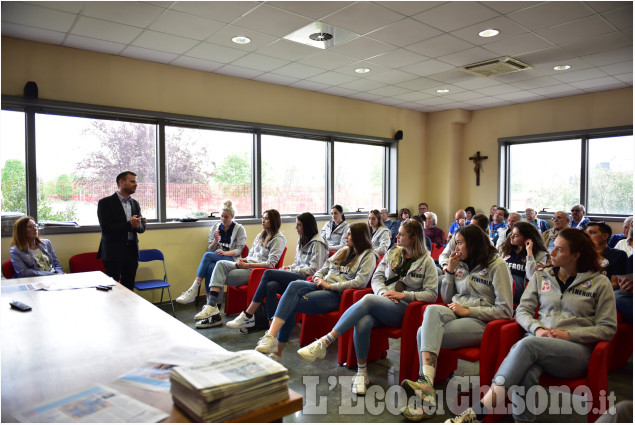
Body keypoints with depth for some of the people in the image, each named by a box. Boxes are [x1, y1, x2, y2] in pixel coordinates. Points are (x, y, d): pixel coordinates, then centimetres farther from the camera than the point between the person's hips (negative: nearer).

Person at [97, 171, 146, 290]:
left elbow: (142, 227, 12)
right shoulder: (105, 203, -4)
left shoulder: (135, 203, 14)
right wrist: (129, 225, -22)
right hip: (114, 253, -5)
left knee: (129, 288, 7)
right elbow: (105, 227, -13)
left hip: (132, 252, 5)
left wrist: (138, 225, -11)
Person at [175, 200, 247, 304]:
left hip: (231, 259, -3)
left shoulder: (239, 229, 5)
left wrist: (224, 253, -20)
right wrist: (216, 240, -7)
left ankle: (193, 290, -36)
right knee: (210, 267, -36)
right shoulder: (215, 227, 15)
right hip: (215, 258, 3)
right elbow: (210, 249, 13)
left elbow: (238, 250, -3)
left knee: (207, 255, -32)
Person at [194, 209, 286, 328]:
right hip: (247, 265, 8)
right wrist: (243, 260, -1)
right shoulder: (261, 235, 22)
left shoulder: (278, 239, -5)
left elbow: (271, 264, -14)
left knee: (220, 277, -19)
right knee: (221, 264, -19)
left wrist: (247, 265, -15)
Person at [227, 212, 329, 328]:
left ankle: (248, 315, -17)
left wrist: (291, 270, -8)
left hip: (308, 279, -8)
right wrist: (288, 268, 4)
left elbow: (314, 269, -11)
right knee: (270, 286, -25)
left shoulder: (317, 243, -5)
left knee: (268, 273, -21)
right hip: (298, 276, 8)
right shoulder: (301, 241, 24)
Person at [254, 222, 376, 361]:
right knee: (294, 285, -28)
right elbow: (324, 269, 27)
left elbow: (360, 282, -12)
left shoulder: (368, 256, 3)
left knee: (291, 304, -26)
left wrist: (330, 285, -12)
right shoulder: (343, 251, 27)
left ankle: (277, 351, -28)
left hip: (337, 295, -6)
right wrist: (318, 278, 2)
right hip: (322, 287, 6)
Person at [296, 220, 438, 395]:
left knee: (368, 299, -36)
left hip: (403, 309, -4)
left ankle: (325, 342, -37)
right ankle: (361, 372, -15)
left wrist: (403, 295, -11)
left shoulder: (427, 262, 5)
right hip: (381, 301, 4)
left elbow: (431, 294, -2)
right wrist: (384, 292, -6)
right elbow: (376, 278, 15)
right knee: (362, 323, -34)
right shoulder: (392, 254, 19)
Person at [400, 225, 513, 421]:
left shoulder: (497, 265, 0)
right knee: (432, 310, -32)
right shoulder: (461, 264, 19)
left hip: (480, 322, -5)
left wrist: (467, 311, -11)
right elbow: (447, 298, 20)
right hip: (455, 314, 5)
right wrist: (450, 271, 7)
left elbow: (505, 310, -7)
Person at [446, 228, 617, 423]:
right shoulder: (541, 276, 17)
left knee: (528, 344, -37)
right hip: (538, 342, 3)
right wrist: (537, 329, -7)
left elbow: (608, 328, 5)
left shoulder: (600, 283, 9)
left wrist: (568, 334, -8)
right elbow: (522, 310, 14)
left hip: (576, 351, -3)